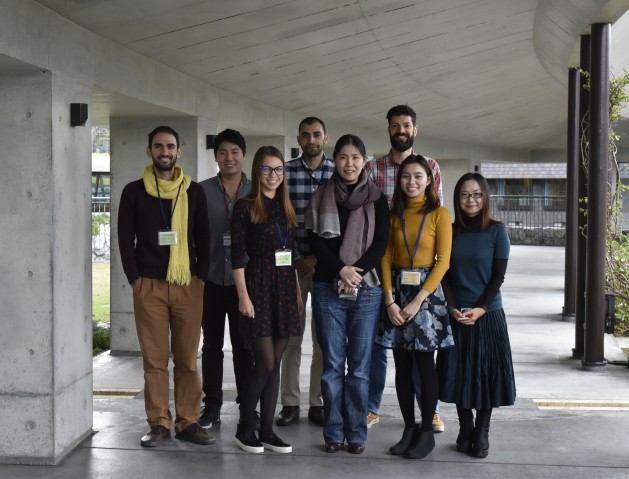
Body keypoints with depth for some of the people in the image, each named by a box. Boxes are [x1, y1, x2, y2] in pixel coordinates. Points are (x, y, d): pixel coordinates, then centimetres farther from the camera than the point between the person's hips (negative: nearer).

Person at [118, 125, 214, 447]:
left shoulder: (194, 191, 9)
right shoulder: (134, 191, 5)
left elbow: (203, 238, 10)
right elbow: (125, 238, 3)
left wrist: (201, 276, 0)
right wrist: (135, 279, -5)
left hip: (188, 285, 1)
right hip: (149, 285, -1)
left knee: (188, 358, 3)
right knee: (154, 359, 1)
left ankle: (188, 422, 10)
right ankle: (159, 424, 9)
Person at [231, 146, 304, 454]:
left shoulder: (286, 209, 14)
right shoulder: (245, 207, -3)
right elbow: (237, 255, -8)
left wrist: (297, 291, 13)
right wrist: (243, 296, -14)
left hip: (285, 287, 6)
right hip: (259, 288, -6)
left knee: (275, 363, 7)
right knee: (265, 363, -8)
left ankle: (267, 431, 13)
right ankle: (244, 428, 8)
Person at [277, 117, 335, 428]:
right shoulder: (285, 173, 2)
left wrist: (319, 257, -7)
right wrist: (296, 260, -5)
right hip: (293, 263, 0)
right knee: (291, 336, 3)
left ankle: (318, 403, 14)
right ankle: (290, 403, 11)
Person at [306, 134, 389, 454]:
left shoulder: (377, 200, 7)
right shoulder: (321, 198, 7)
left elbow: (380, 244, 0)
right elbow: (315, 241, 0)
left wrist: (356, 273, -13)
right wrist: (342, 270, -14)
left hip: (367, 290, 0)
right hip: (328, 289, 0)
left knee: (360, 366, 2)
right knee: (332, 364, 3)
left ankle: (357, 432, 12)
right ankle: (334, 432, 11)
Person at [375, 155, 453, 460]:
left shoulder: (439, 214, -2)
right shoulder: (394, 214, 8)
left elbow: (442, 261, -7)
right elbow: (386, 258, 3)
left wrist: (417, 301, -13)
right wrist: (390, 301, -8)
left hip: (426, 291, -3)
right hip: (396, 291, 3)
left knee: (424, 364, -1)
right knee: (402, 365, 5)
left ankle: (427, 432, 8)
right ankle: (409, 429, 14)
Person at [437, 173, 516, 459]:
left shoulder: (496, 231, -3)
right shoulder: (450, 231, 4)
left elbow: (498, 275, -5)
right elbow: (445, 274, 2)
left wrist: (480, 309, -14)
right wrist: (453, 308, -10)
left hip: (488, 314, -2)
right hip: (456, 315, 2)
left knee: (485, 372, 1)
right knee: (458, 372, 4)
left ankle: (482, 435, 13)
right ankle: (465, 430, 18)